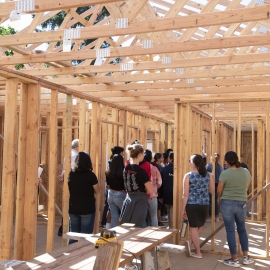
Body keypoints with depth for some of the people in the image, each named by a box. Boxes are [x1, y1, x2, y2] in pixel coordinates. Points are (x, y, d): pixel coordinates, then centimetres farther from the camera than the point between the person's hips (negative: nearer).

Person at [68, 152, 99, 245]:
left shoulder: (70, 174, -1)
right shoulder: (90, 175, -12)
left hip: (73, 209, 4)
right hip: (87, 209, -4)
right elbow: (97, 191, 0)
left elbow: (69, 192, 11)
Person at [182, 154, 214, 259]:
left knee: (194, 227, 7)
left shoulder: (188, 176, -9)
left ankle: (198, 253, 11)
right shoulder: (208, 175, -1)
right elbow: (212, 190, 7)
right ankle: (191, 241, 15)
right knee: (200, 226, 24)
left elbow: (185, 194, -9)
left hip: (192, 205, -3)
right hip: (204, 204, 3)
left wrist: (183, 208, -1)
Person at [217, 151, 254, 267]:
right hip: (242, 204, 4)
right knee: (242, 229, 19)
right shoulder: (246, 172, -1)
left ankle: (234, 260, 10)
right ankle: (246, 257, 23)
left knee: (230, 231, 4)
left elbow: (219, 190, -5)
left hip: (227, 203, -4)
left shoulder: (225, 173, -14)